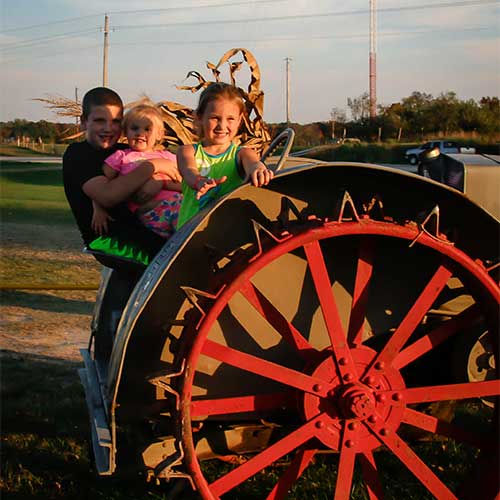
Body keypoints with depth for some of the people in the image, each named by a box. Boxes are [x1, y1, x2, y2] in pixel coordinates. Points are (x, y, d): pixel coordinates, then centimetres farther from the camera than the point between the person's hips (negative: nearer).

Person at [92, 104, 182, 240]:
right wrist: (98, 211, -1)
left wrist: (161, 183, -5)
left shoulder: (166, 156, 25)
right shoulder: (121, 157, 18)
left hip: (177, 201, 3)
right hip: (150, 212, -3)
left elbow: (183, 185, 14)